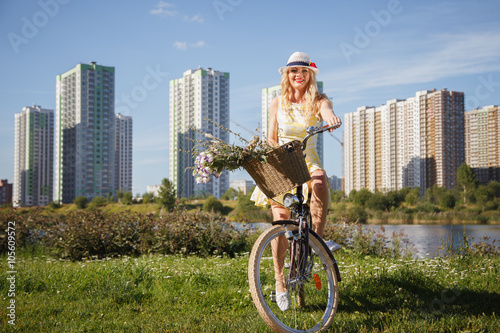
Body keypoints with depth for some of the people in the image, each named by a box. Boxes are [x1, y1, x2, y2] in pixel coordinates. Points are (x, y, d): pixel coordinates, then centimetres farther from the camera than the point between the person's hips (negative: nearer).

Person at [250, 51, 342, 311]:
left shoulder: (318, 101, 1)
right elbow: (271, 139, 8)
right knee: (280, 218, -16)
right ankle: (280, 282, -8)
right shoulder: (277, 103, 6)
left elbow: (327, 111, -23)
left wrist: (331, 118, -47)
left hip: (309, 161, 0)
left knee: (320, 181, -38)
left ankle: (317, 236, -20)